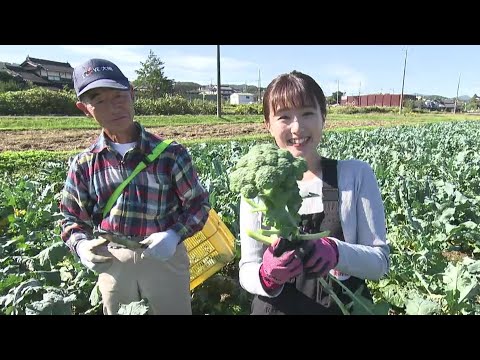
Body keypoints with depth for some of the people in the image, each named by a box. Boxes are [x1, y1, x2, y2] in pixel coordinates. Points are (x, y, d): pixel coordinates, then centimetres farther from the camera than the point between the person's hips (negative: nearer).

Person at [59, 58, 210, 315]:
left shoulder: (170, 153, -11)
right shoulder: (83, 164, -4)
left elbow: (198, 203, -5)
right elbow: (72, 219, 6)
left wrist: (174, 236, -21)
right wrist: (82, 245, -14)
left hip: (165, 257, -2)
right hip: (111, 262, 3)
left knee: (173, 310, 17)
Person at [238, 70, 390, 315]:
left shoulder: (357, 175, -12)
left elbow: (380, 262, -10)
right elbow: (247, 271, -9)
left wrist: (338, 252, -28)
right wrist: (267, 276, -30)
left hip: (346, 307, 0)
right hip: (276, 308, 1)